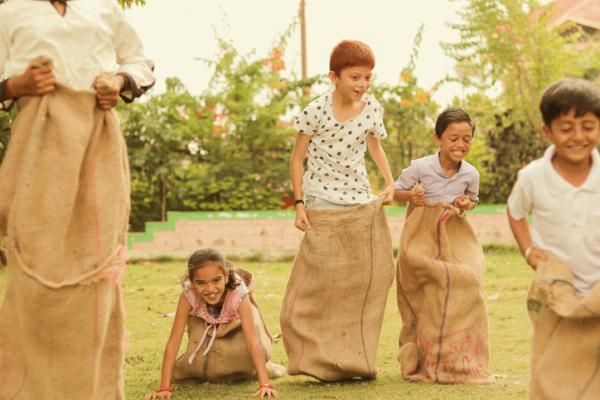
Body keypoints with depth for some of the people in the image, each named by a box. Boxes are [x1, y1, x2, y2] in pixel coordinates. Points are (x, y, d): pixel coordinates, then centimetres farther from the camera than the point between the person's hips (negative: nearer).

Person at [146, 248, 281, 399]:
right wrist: (164, 387, -44)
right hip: (206, 328, 1)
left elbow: (253, 341, -46)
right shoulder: (188, 296, -38)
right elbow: (174, 341, -38)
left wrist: (265, 384, -55)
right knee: (183, 370, -16)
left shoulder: (239, 294, -41)